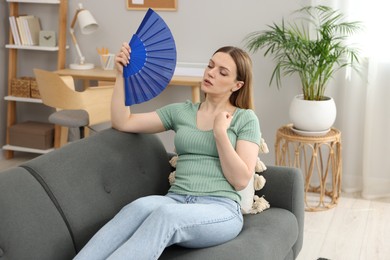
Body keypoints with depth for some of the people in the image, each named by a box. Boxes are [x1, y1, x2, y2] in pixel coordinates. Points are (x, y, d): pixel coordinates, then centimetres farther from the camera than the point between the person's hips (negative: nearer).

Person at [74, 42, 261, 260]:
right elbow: (122, 123, 12)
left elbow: (241, 180, -3)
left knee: (166, 214, -38)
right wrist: (121, 74, 3)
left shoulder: (246, 119, 7)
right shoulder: (181, 111, 17)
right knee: (141, 206, -35)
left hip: (220, 209, -3)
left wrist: (220, 131, -7)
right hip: (176, 201, 3)